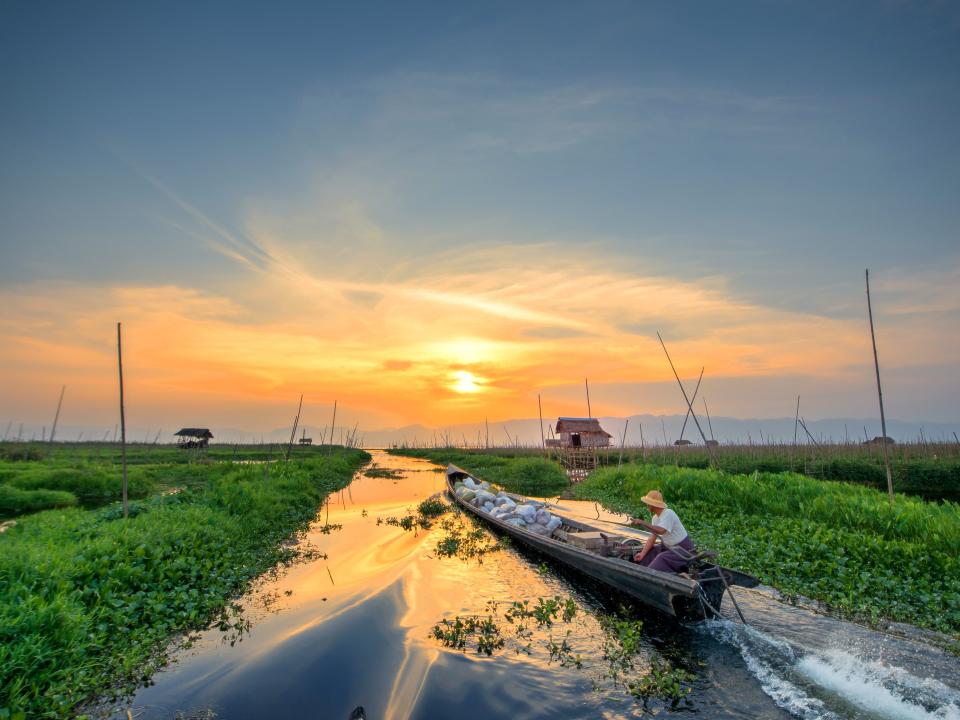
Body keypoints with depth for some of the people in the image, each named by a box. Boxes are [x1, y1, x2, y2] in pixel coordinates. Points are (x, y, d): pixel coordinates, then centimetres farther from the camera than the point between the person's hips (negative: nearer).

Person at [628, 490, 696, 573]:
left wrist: (642, 523, -35)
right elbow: (652, 538, 1)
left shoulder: (668, 513, -23)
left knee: (662, 558, -30)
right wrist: (642, 554, -10)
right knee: (648, 552, 3)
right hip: (669, 547, 9)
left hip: (683, 549, -9)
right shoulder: (656, 518, 4)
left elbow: (661, 531, -38)